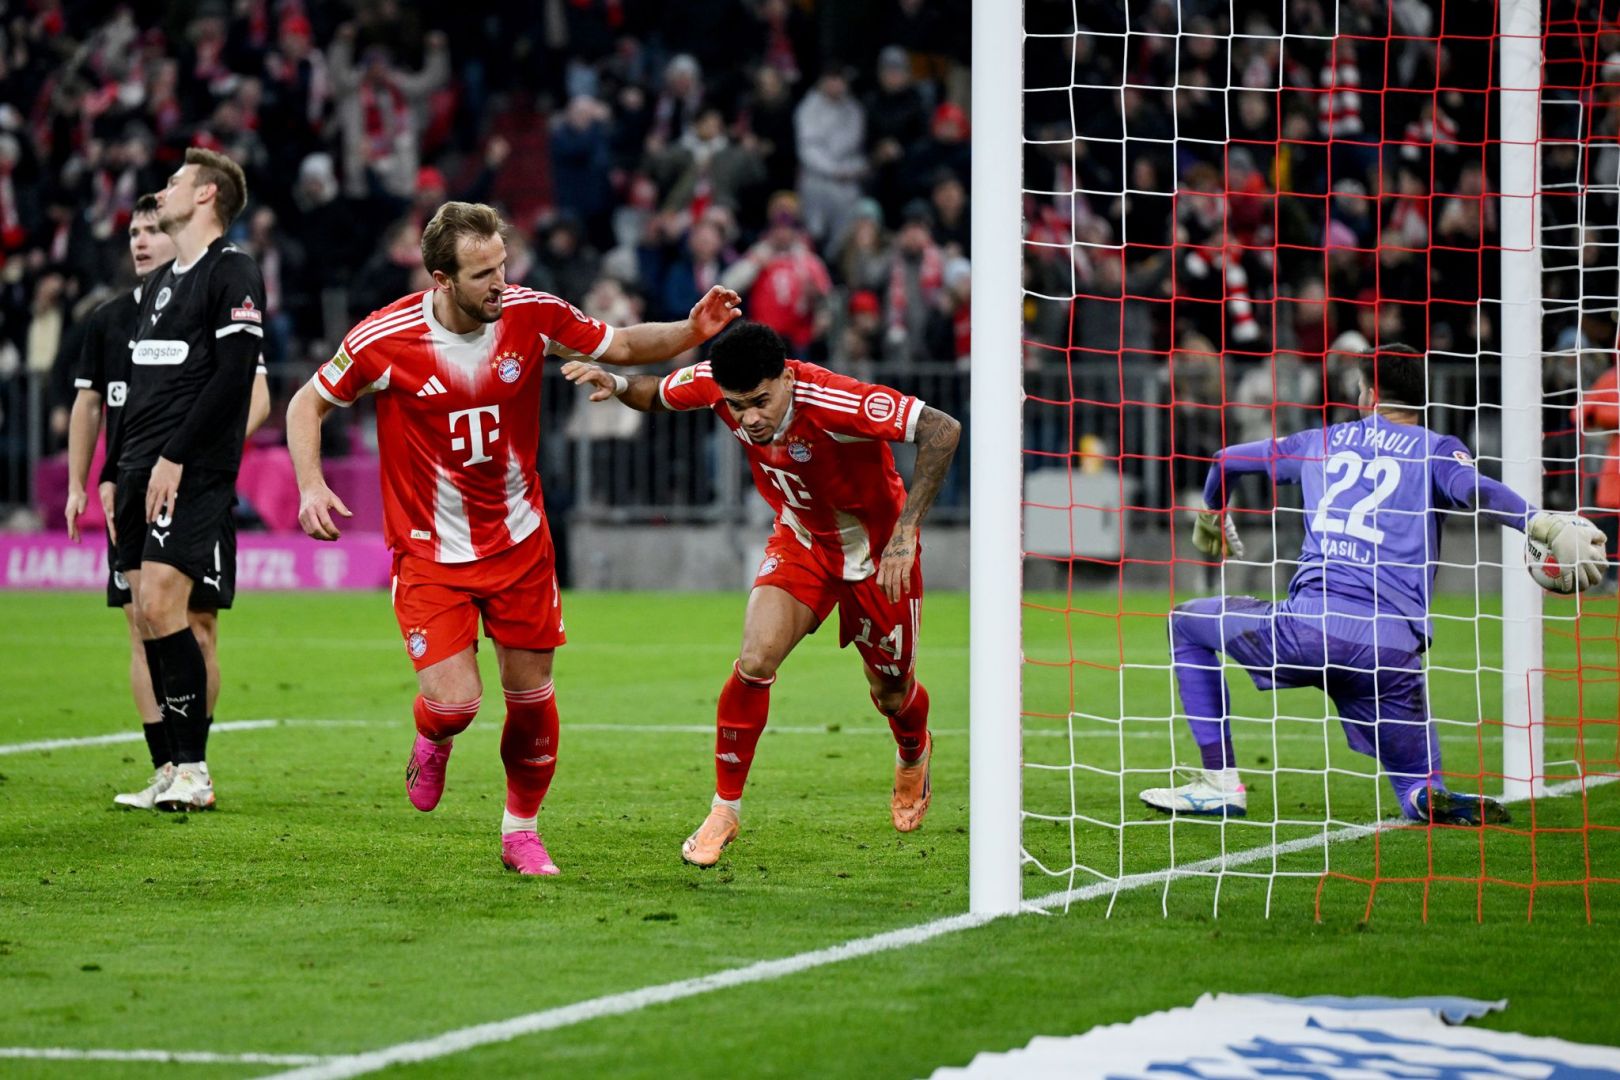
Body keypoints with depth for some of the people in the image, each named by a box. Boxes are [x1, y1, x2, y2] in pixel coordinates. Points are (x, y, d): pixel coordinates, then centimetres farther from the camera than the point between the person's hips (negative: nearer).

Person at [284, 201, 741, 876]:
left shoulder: (533, 315, -11)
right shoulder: (385, 339, -18)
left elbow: (621, 345, 5)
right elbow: (308, 404, -2)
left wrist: (691, 331, -13)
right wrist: (311, 485, -17)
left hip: (517, 539, 3)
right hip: (429, 552, -3)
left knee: (531, 694, 6)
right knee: (455, 701, -15)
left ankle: (521, 829, 28)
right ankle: (433, 741, 24)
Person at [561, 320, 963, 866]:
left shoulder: (832, 400, -38)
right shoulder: (716, 384, -23)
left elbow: (942, 429, -38)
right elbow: (658, 395, 0)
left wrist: (907, 530, -40)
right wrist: (618, 384, -23)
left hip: (877, 548, -3)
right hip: (801, 540, 3)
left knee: (891, 692, 12)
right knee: (756, 659, -20)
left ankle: (914, 754, 51)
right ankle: (724, 810, -4)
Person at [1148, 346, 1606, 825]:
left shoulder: (1323, 441, 24)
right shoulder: (1436, 449, 14)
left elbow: (1228, 460, 37)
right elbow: (1472, 489, -9)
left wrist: (1212, 520, 57)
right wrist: (1547, 526, -25)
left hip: (1308, 627, 0)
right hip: (1393, 649, 0)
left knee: (1189, 624, 27)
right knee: (1418, 788, 17)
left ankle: (1219, 781, 15)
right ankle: (1434, 801, -21)